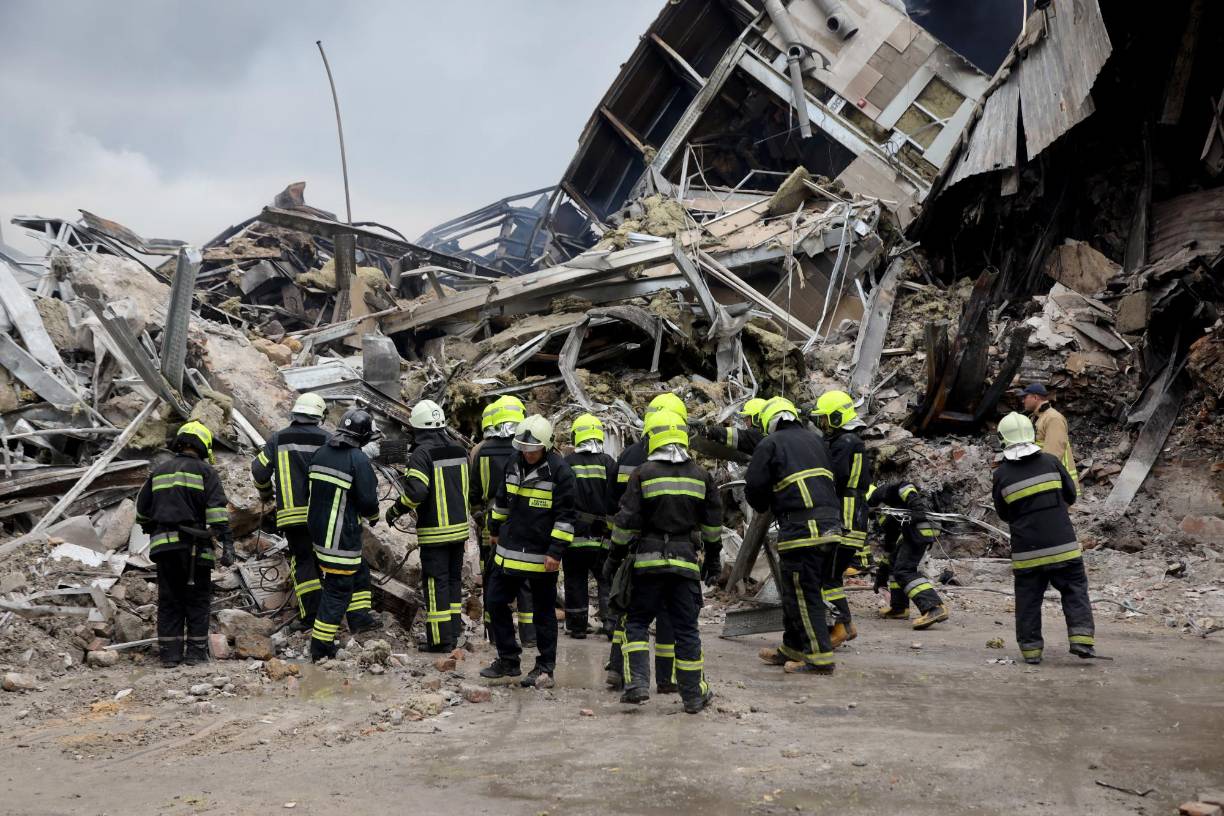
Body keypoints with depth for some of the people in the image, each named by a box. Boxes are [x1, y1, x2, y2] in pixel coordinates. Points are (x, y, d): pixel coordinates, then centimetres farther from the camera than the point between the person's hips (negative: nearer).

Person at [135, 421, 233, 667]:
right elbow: (217, 508, -11)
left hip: (163, 545, 4)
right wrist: (226, 542, -15)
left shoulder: (159, 471, 15)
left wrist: (151, 531, 38)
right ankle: (196, 651, 5)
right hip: (193, 545, -4)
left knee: (169, 600, 9)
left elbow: (142, 508, 21)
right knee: (197, 600, 5)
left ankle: (170, 653, 9)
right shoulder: (204, 471, 0)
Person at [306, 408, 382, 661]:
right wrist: (372, 517, 6)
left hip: (317, 525, 8)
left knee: (359, 570, 25)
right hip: (341, 534, -8)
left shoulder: (321, 453, 5)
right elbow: (368, 500, -16)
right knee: (338, 588, 1)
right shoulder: (359, 460, -18)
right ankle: (321, 645, 5)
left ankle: (359, 617, 31)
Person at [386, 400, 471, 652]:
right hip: (459, 527, 7)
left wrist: (394, 510, -9)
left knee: (435, 583, 0)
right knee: (454, 579, 16)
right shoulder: (458, 449, 7)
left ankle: (440, 639, 4)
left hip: (435, 532, -7)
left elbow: (415, 491, -23)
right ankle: (454, 632, 22)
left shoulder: (421, 454, -14)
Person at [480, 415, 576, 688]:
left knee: (544, 612, 5)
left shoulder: (559, 471, -14)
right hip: (509, 550, 7)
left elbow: (566, 516, -14)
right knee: (496, 603, 9)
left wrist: (556, 551, -18)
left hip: (542, 557, -6)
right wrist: (495, 529, 28)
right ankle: (508, 660, 23)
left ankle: (545, 668, 16)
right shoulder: (514, 465, 6)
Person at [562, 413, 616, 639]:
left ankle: (577, 626, 15)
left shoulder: (566, 463, -2)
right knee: (606, 580, 8)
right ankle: (611, 623, -3)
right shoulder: (607, 463, -3)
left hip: (573, 535, 0)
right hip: (602, 535, 0)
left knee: (575, 580, 10)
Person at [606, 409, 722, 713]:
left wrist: (615, 557, 4)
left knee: (637, 622, 10)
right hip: (687, 561, 2)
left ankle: (637, 683, -2)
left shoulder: (643, 473, -4)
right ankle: (694, 695, 14)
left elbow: (627, 521, -6)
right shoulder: (700, 475, 7)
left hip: (649, 561, -2)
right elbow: (713, 522, 12)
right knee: (686, 629, 8)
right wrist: (713, 558, 22)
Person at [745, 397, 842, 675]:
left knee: (801, 594, -1)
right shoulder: (816, 441, 20)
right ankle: (792, 649, 25)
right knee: (801, 590, 17)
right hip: (831, 525, 8)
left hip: (801, 527, -7)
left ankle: (819, 657, -1)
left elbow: (754, 488, -2)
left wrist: (763, 506, 19)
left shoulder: (770, 444, 0)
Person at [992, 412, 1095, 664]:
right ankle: (1081, 639, 0)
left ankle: (1031, 648, 11)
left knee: (1028, 598, 9)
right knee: (1074, 590, 10)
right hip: (1062, 545, 0)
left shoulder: (1002, 474, -5)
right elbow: (1071, 496, 9)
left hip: (1026, 549, 0)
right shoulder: (1051, 462, -3)